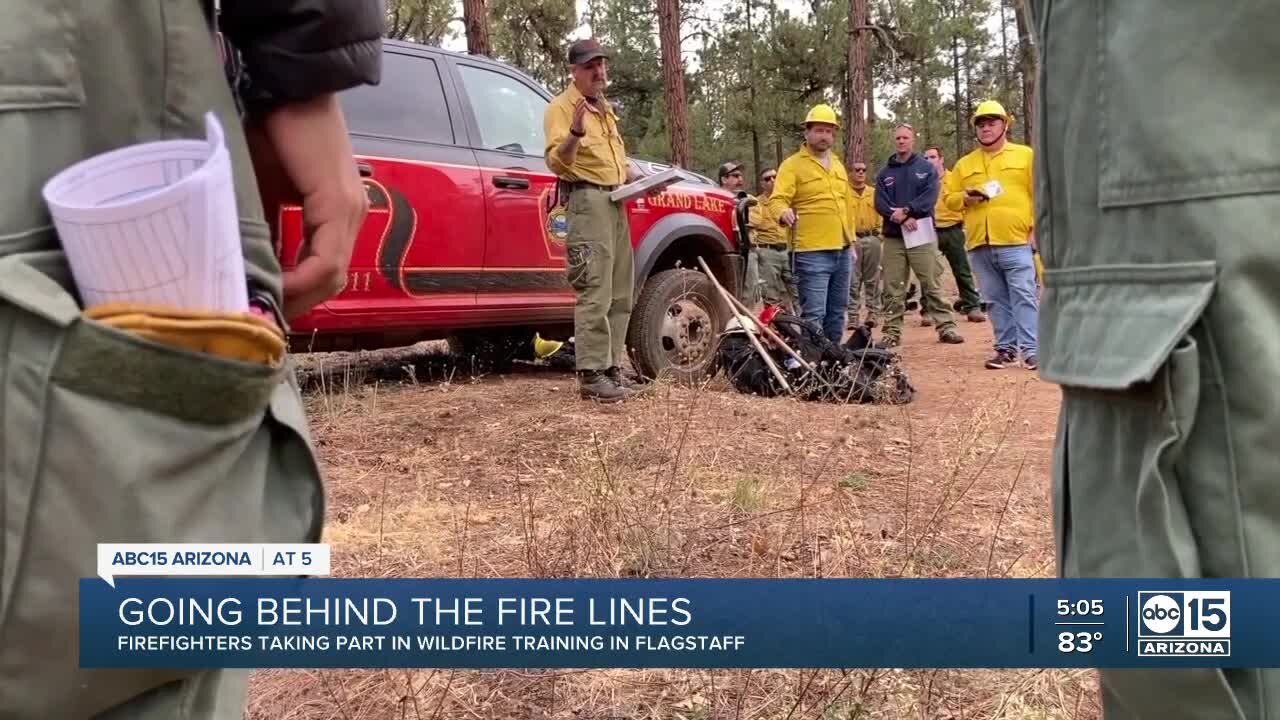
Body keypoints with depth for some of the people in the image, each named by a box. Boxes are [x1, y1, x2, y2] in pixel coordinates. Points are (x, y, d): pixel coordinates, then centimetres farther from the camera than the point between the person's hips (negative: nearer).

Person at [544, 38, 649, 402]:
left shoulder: (606, 108, 22)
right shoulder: (562, 106, -6)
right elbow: (557, 162, -20)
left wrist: (640, 179, 15)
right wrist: (575, 131, -37)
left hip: (616, 201, 9)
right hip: (588, 200, -9)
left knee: (620, 294, 11)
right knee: (595, 294, -14)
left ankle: (612, 367, 19)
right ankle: (591, 376, -13)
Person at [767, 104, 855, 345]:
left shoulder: (838, 165, 19)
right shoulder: (793, 165, -5)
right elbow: (777, 199, -16)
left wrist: (851, 242, 23)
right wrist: (784, 212, -39)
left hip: (842, 251, 8)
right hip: (812, 253, -8)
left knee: (837, 312, 15)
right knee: (814, 315, -11)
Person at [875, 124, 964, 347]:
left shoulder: (926, 168, 8)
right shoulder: (885, 172, 12)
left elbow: (930, 197, -6)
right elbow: (880, 203, 0)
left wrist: (906, 210, -18)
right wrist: (900, 218, -15)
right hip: (893, 236, 2)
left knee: (931, 284, -2)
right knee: (893, 287, 2)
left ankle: (946, 327, 1)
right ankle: (892, 331, 8)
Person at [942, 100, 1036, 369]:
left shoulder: (1025, 155, 8)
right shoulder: (964, 164, 17)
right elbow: (949, 198, 18)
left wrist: (1037, 227, -6)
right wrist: (965, 198, -4)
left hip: (1016, 241, -3)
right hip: (980, 245, 4)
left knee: (1024, 296, -7)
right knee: (997, 301, 8)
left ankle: (1031, 349, -6)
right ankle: (1006, 347, 15)